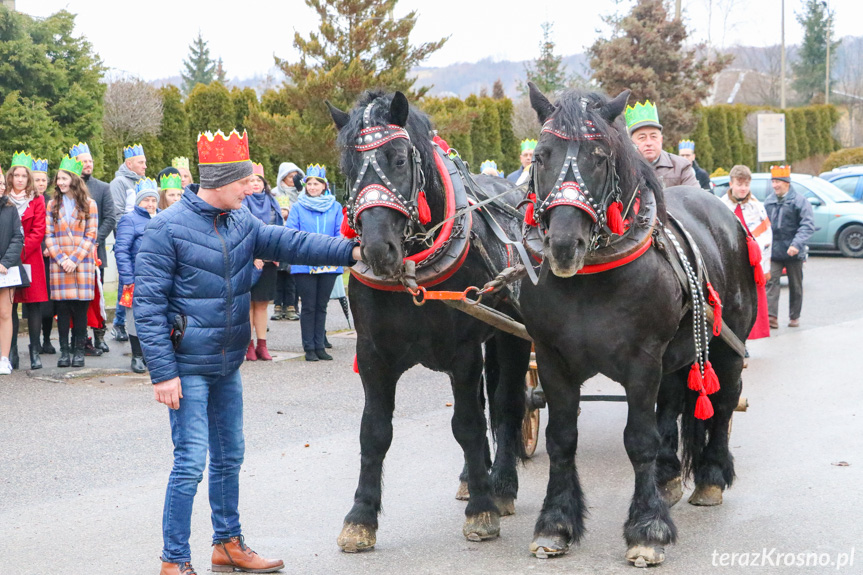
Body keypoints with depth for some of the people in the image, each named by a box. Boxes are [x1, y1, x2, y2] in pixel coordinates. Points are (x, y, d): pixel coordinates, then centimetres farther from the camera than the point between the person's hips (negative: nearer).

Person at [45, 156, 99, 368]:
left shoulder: (89, 204, 3)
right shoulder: (53, 205, 10)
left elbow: (91, 235, -1)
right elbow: (49, 235, 6)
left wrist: (75, 259, -10)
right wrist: (60, 259, -7)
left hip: (82, 264, -2)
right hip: (59, 266, 2)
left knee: (80, 309, -2)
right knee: (62, 308, -1)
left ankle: (79, 351, 6)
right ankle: (64, 351, 5)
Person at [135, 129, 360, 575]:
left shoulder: (241, 222, 6)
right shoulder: (167, 229, -15)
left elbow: (288, 243, -4)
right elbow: (147, 305, -16)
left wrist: (349, 251, -17)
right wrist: (163, 372, -19)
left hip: (228, 366, 7)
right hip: (188, 367, -7)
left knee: (229, 458, 17)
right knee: (190, 463, -7)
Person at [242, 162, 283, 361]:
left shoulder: (271, 202, 15)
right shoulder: (242, 203, -2)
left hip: (267, 260, 5)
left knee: (262, 303, 6)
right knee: (248, 302, -2)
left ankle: (262, 345, 9)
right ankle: (249, 345, 1)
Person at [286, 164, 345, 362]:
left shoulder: (335, 207, 8)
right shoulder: (298, 207, 3)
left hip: (329, 263, 2)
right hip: (304, 263, -2)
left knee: (321, 306, 9)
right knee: (308, 306, 0)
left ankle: (319, 346, 15)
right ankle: (309, 348, 6)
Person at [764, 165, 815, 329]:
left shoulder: (800, 201, -8)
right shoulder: (769, 202, 7)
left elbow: (808, 225, -15)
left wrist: (797, 244, -27)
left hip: (794, 253, -3)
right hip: (773, 252, 3)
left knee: (795, 286, 10)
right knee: (771, 281, -12)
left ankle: (794, 317, 22)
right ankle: (771, 316, -18)